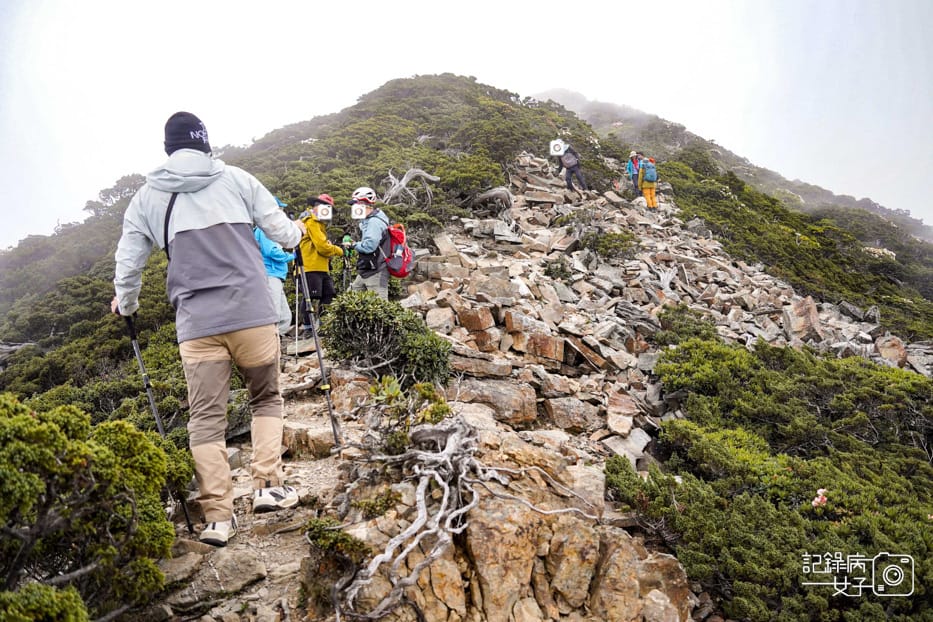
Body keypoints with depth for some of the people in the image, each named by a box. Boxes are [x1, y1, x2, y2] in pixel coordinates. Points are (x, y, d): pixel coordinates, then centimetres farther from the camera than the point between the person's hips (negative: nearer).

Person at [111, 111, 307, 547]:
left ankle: (218, 516, 3)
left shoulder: (147, 196, 10)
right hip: (252, 314, 0)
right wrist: (298, 232, 33)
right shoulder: (236, 179, 5)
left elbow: (128, 260, 15)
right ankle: (268, 486, 8)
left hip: (196, 323, 1)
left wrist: (125, 303, 34)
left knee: (205, 417, 6)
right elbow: (283, 233, 9)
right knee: (267, 398, 18)